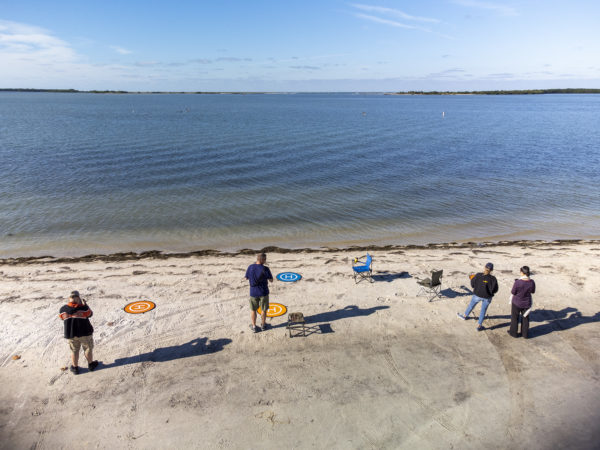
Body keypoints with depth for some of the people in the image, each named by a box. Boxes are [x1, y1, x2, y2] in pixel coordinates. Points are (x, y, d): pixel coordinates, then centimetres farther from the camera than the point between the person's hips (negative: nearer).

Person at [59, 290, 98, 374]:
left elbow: (62, 317, 9)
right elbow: (90, 314, 0)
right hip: (84, 333, -3)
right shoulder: (83, 308, -18)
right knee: (88, 348, 16)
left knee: (74, 350, 17)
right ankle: (91, 364, 29)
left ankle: (75, 367, 27)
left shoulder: (63, 309, -10)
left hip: (70, 334, 3)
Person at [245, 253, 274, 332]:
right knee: (263, 310, 18)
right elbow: (271, 280, -8)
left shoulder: (250, 267, -10)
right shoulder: (265, 269, -19)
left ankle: (254, 326, 28)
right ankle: (263, 325, 32)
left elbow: (247, 278, 5)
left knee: (253, 310, 18)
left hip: (253, 292, 2)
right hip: (263, 293, -2)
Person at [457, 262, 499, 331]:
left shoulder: (478, 275, -19)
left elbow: (472, 284, -7)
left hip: (477, 295, 1)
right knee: (483, 311, 16)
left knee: (471, 305, 26)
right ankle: (479, 326, 24)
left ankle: (464, 316, 49)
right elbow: (495, 290, -10)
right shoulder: (493, 279, -18)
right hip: (487, 297, -1)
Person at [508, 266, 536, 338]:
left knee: (515, 318, 18)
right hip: (526, 303, 3)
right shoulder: (532, 282, -15)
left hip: (517, 303, -3)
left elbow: (513, 292, -15)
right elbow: (533, 291, 2)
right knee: (525, 318, 22)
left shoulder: (518, 282, -28)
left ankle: (513, 332, 31)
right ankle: (525, 333, 34)